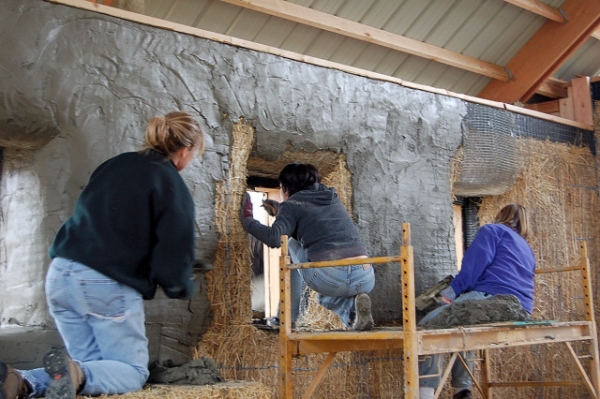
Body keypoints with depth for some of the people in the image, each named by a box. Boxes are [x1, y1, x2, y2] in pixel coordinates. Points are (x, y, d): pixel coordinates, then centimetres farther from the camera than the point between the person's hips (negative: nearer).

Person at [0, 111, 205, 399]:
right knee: (133, 370, 10)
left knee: (93, 366, 18)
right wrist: (185, 288, 13)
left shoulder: (115, 164, 13)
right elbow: (173, 259, -9)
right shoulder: (173, 187, -7)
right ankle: (76, 375, -21)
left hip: (61, 275, 7)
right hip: (109, 285, -7)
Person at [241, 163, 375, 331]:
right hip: (366, 280, 5)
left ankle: (288, 317, 25)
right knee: (326, 297, 39)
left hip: (328, 278, -5)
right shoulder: (333, 198, 26)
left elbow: (274, 238, -9)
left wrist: (248, 221, 9)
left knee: (292, 245, 26)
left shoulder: (292, 205, 8)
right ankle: (353, 304, 3)